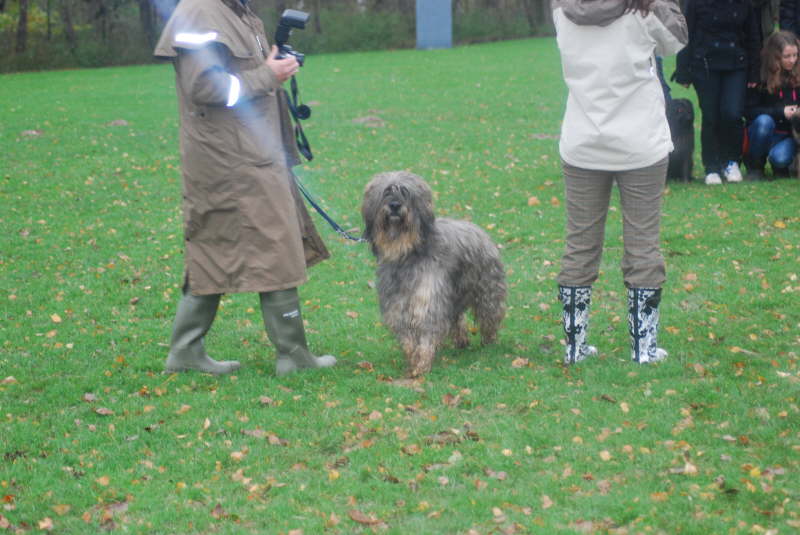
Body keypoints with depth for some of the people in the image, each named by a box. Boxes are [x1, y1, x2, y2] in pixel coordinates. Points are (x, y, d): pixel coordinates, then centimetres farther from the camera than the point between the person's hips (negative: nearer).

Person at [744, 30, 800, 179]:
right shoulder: (761, 77, -9)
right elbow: (748, 111, -13)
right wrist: (781, 112, -19)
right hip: (763, 133, 0)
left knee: (780, 158, -32)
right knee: (764, 121, -34)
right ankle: (754, 164, -10)